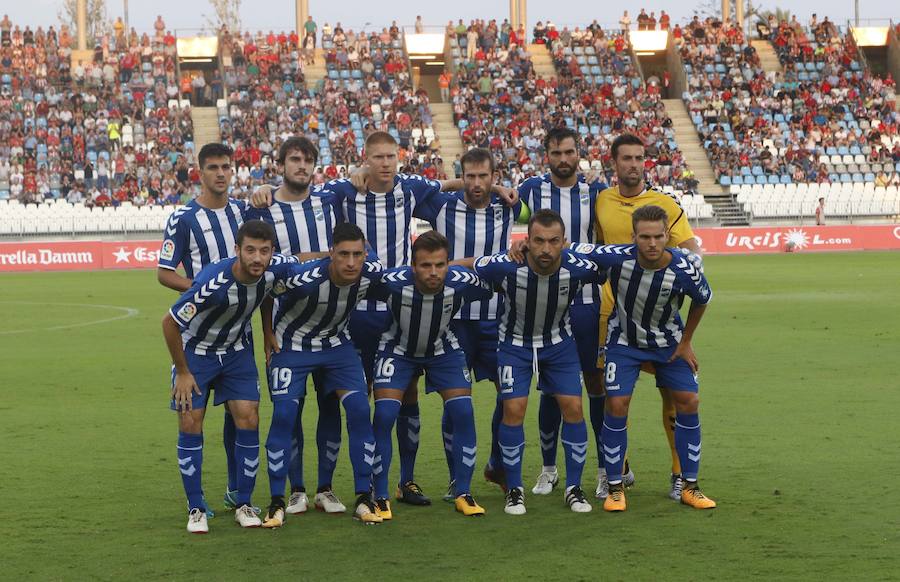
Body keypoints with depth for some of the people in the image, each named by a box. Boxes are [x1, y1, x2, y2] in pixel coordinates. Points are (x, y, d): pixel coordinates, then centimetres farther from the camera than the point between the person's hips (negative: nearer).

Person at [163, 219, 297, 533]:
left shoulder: (273, 270, -23)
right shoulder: (213, 282, -37)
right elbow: (169, 323, -23)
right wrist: (183, 373, -15)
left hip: (237, 349, 4)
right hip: (195, 350, -4)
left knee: (249, 419, -7)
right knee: (190, 423, -9)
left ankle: (244, 504, 7)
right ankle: (196, 509, 4)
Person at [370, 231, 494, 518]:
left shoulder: (462, 283, -29)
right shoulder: (393, 282, -34)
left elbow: (496, 293, -8)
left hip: (443, 349, 2)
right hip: (398, 349, -1)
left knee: (463, 413, -11)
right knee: (384, 415, -16)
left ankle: (463, 494, 3)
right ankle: (380, 498, -2)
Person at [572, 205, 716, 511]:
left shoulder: (683, 270, -26)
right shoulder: (617, 257, -30)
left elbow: (702, 300, -3)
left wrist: (685, 342, 2)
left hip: (668, 342, 1)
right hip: (625, 340, -1)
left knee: (689, 401, -4)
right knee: (616, 405, -11)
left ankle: (690, 487, 9)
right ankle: (615, 488, 4)